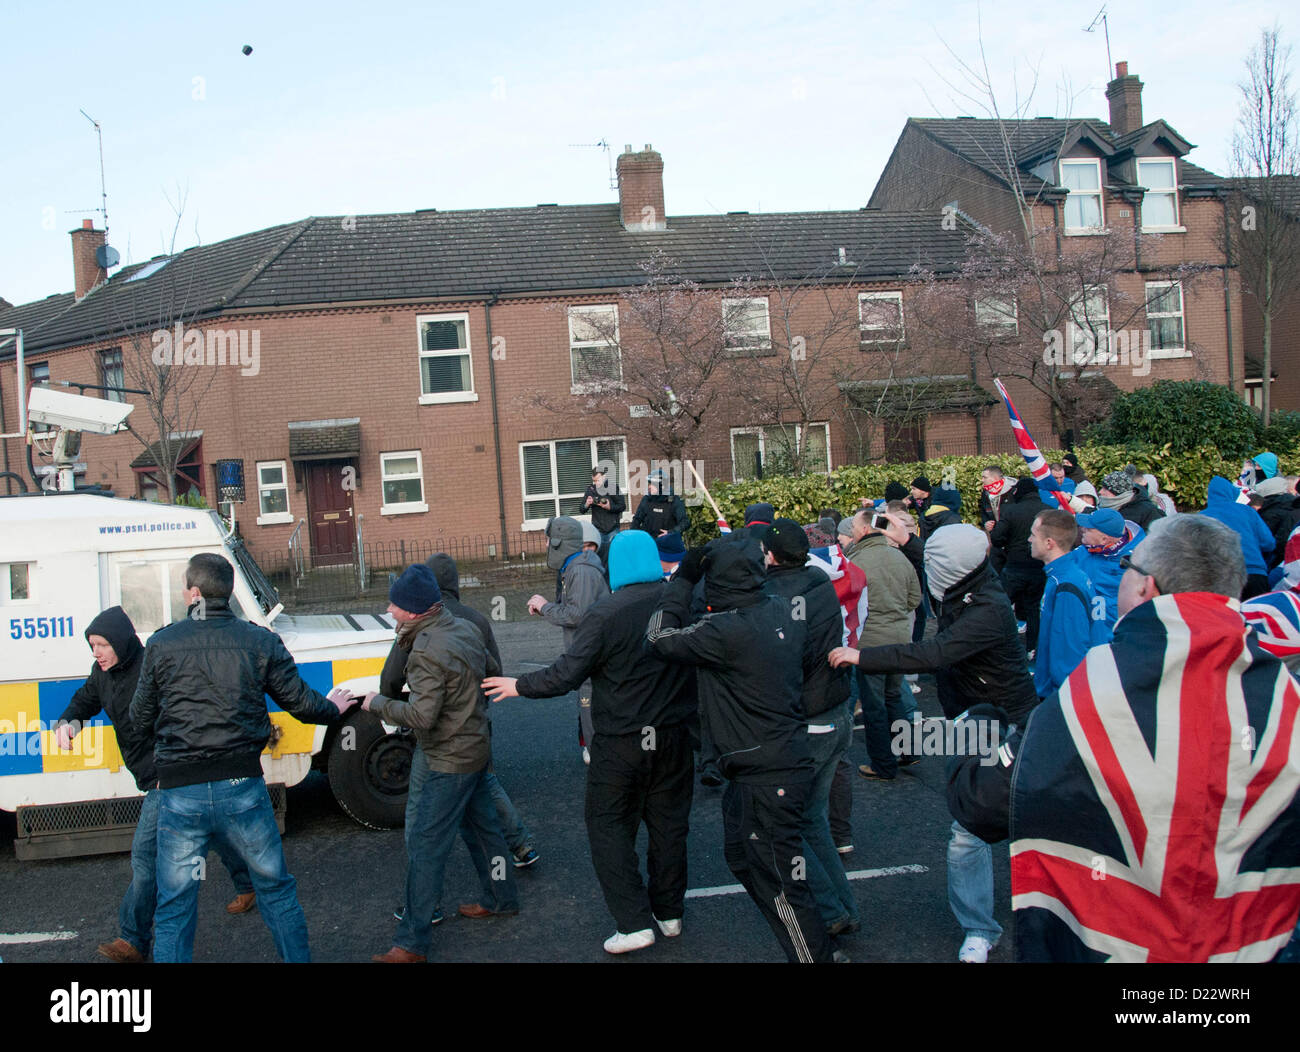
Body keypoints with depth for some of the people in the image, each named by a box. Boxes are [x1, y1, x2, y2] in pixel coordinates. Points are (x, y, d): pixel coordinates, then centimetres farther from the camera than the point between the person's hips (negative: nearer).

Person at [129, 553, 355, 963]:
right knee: (276, 890, 18)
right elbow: (300, 702, 5)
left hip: (180, 793, 0)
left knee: (174, 908, 12)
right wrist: (333, 708, 26)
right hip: (242, 787, 1)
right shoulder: (260, 641, 0)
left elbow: (140, 723, 6)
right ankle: (297, 958, 27)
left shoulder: (161, 644, -1)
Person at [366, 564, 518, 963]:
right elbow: (493, 671, 15)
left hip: (447, 762, -10)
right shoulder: (465, 629, 3)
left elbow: (421, 716, -28)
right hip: (476, 747, 10)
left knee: (425, 845, -2)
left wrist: (377, 703, -15)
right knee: (481, 826, 23)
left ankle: (412, 942, 5)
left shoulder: (427, 651, -25)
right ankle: (500, 899, 39)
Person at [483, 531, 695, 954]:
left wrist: (518, 686, -4)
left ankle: (634, 921, 5)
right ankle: (669, 911, 30)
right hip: (673, 736, 5)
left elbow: (564, 676, -18)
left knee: (609, 826, 9)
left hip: (621, 742, -5)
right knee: (668, 821, 17)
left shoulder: (606, 613, -19)